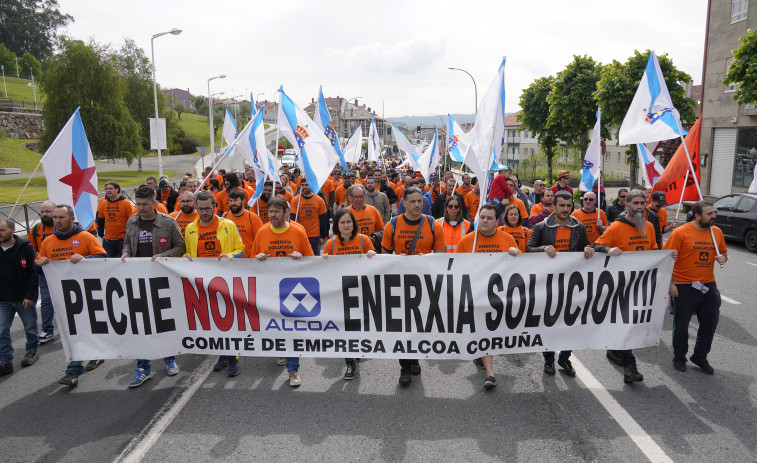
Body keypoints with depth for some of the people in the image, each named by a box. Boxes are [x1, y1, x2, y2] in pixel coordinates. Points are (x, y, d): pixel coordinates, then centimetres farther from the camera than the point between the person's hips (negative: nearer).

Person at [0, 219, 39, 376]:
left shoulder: (25, 247, -10)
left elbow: (34, 273, -10)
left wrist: (30, 295, -14)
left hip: (25, 298, -3)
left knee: (30, 327, 12)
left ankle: (32, 351, 32)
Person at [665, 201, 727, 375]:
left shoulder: (717, 232, 3)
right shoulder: (680, 232, -13)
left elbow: (723, 252, 18)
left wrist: (723, 258, -6)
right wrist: (670, 283, -16)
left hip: (709, 285, 5)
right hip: (685, 287, -5)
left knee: (710, 324, 13)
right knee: (681, 325, 7)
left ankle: (700, 357, 33)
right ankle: (679, 358, 27)